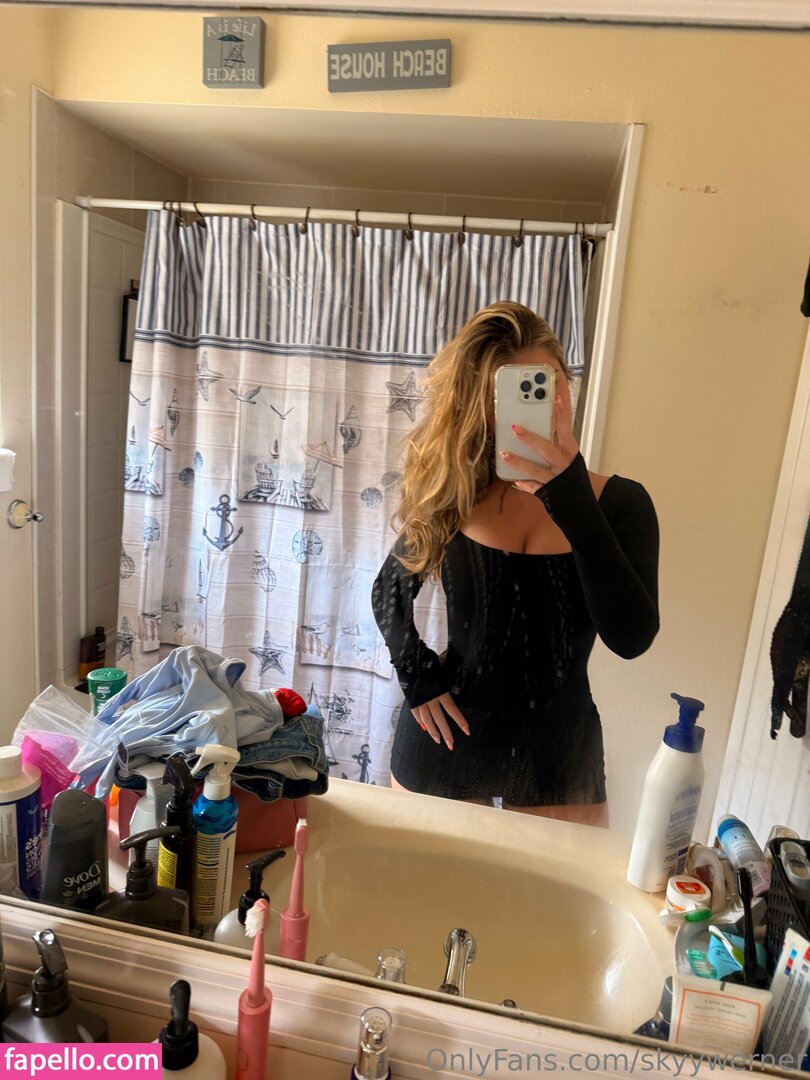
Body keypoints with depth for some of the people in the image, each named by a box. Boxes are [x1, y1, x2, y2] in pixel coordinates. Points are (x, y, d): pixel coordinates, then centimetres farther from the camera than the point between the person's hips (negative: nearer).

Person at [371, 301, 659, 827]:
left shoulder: (619, 502, -9)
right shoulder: (453, 496, -6)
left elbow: (631, 637, -24)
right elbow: (390, 591, 8)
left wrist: (571, 499, -29)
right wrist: (417, 674, -6)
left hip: (557, 754, 0)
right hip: (448, 738, 1)